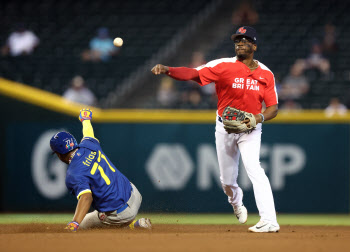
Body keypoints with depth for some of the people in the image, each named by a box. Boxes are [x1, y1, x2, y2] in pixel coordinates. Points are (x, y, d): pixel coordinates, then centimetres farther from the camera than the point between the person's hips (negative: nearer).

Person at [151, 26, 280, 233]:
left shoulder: (265, 74, -4)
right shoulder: (224, 66, -10)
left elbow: (273, 107, -1)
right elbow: (193, 73, -21)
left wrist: (259, 117, -23)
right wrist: (166, 69, -37)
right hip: (225, 128, 1)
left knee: (253, 167, -25)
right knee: (227, 180, 10)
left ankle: (269, 221, -30)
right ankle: (236, 202, 47)